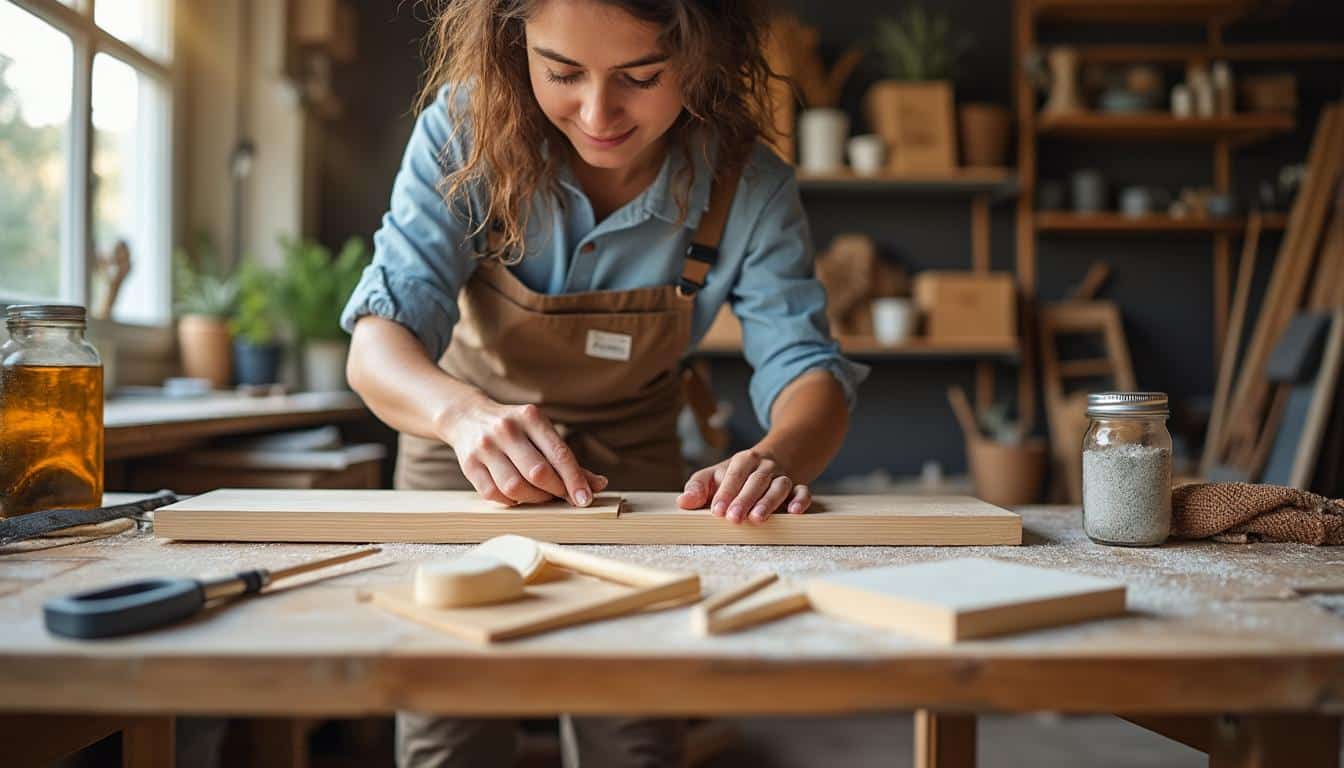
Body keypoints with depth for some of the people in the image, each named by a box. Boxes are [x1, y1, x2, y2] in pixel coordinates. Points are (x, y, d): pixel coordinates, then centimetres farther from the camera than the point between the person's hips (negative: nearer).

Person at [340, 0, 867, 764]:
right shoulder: (467, 126, -24)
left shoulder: (749, 188, -21)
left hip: (633, 465, 1)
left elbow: (807, 368, -22)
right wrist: (464, 413, -51)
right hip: (461, 448, 0)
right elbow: (379, 340, -29)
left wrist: (781, 455, -46)